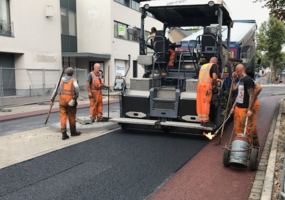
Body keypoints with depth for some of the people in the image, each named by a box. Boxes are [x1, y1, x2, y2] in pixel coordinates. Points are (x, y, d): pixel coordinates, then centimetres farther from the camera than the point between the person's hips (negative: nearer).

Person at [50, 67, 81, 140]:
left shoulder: (61, 80, 9)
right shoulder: (73, 80, 0)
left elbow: (56, 90, 3)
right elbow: (76, 87, -19)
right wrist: (77, 96, -4)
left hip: (62, 99, 2)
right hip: (71, 99, -2)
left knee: (63, 115, 4)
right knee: (71, 116, 10)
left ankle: (63, 133, -4)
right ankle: (73, 131, 24)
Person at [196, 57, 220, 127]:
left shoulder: (203, 66, 25)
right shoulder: (214, 65, 5)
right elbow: (214, 77, -8)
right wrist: (216, 86, 6)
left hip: (199, 84, 7)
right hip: (206, 85, -7)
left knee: (199, 103, 8)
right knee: (206, 103, -4)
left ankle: (201, 120, 16)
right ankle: (205, 121, 0)